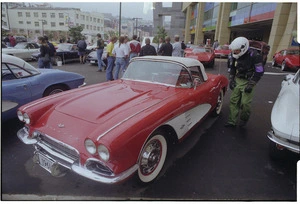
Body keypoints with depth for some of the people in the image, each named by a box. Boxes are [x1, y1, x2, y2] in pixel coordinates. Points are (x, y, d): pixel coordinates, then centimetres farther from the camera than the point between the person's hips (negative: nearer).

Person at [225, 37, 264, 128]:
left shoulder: (254, 56, -18)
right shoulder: (236, 55, 0)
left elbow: (259, 72, -15)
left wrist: (251, 85, -17)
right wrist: (231, 80, 5)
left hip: (248, 82, -5)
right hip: (237, 80, 6)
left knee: (245, 103, -6)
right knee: (233, 101, 3)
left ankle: (244, 119, 22)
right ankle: (232, 121, 12)